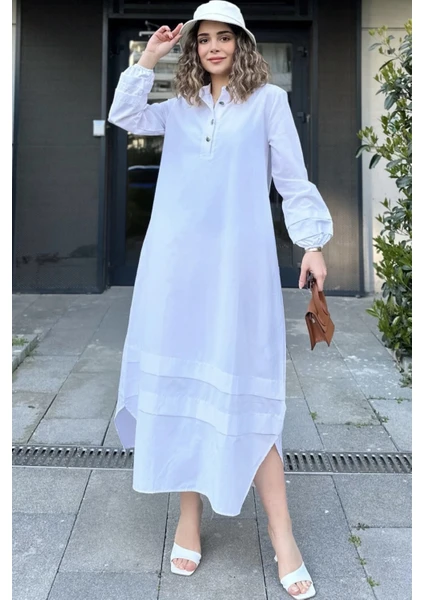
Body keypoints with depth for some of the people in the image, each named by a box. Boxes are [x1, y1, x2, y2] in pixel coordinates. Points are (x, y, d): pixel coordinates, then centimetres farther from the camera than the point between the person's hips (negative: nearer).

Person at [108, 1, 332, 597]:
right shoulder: (181, 107, 19)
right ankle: (189, 516, 17)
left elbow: (292, 178, 4)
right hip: (175, 260, 4)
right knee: (182, 383, 5)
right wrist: (150, 57, 6)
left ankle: (283, 538, 1)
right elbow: (124, 116, 8)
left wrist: (313, 242, -5)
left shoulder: (268, 100, 8)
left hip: (238, 261, -4)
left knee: (242, 388, -8)